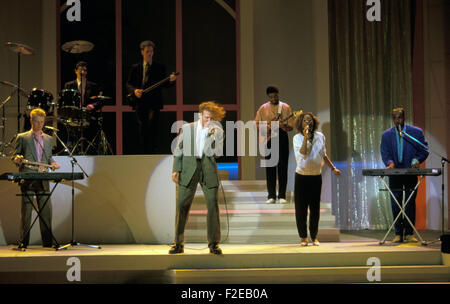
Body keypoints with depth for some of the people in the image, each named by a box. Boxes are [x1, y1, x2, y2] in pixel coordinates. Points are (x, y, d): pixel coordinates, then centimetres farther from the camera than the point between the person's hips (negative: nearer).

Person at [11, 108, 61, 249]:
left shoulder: (49, 139, 18)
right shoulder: (22, 137, 7)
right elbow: (15, 156, 7)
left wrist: (52, 163, 2)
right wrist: (17, 159, -15)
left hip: (43, 179, 3)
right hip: (27, 178, -3)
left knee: (46, 209, 0)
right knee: (26, 209, -2)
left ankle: (47, 241, 7)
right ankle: (23, 241, 3)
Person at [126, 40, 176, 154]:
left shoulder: (159, 67, 9)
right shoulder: (135, 68, 11)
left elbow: (164, 84, 8)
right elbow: (128, 84, 11)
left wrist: (171, 80, -14)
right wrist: (134, 90, -10)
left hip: (154, 103, -2)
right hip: (140, 103, 2)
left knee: (152, 124, -21)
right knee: (142, 129, 5)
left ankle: (153, 151, -16)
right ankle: (144, 154, 14)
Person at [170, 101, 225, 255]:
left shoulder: (217, 131, 7)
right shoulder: (187, 128, 9)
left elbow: (217, 153, -4)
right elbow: (179, 150, 11)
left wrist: (211, 134, -12)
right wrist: (176, 169, 2)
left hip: (209, 171, 0)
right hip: (188, 169, 0)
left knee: (213, 204, -5)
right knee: (182, 205, -1)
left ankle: (214, 244, 4)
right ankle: (179, 244, 8)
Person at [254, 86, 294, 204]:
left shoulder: (286, 107, 6)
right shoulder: (263, 108, 8)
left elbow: (291, 126, 4)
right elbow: (256, 123, 8)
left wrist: (284, 126, -18)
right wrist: (266, 127, -10)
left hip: (282, 138, -1)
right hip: (268, 139, 1)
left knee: (282, 167, -1)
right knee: (270, 167, 1)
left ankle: (282, 195, 4)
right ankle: (271, 196, 6)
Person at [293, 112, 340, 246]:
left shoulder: (320, 136, 4)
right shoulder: (297, 138, -6)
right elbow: (303, 152, -23)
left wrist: (333, 168, 15)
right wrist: (306, 137, -27)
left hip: (316, 176, 3)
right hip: (302, 176, -3)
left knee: (315, 208, 6)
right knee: (301, 207, 1)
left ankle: (314, 236, 17)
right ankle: (303, 237, 13)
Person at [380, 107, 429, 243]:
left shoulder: (417, 132, 3)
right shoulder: (386, 135, 7)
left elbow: (424, 150, 3)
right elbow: (384, 153, 0)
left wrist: (416, 160, -16)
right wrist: (390, 162, -20)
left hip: (411, 173, -1)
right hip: (394, 174, 1)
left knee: (410, 204, 0)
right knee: (395, 205, 2)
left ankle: (409, 233, 6)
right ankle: (398, 234, 8)